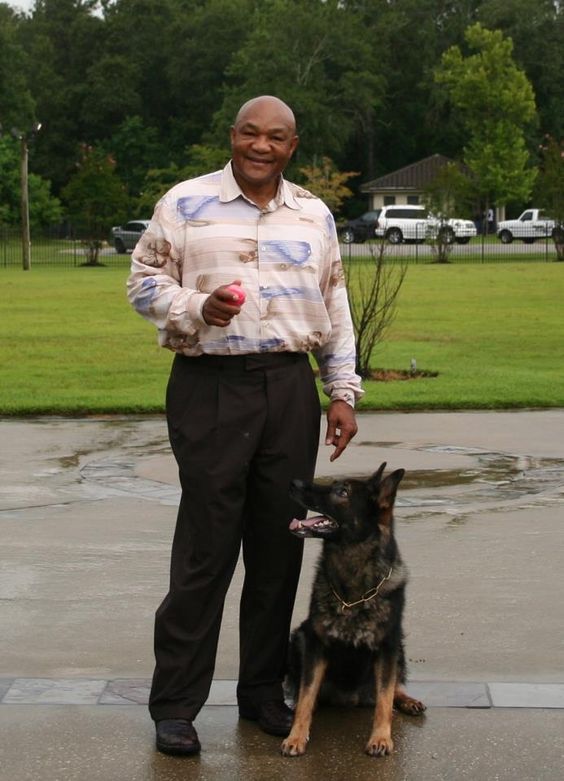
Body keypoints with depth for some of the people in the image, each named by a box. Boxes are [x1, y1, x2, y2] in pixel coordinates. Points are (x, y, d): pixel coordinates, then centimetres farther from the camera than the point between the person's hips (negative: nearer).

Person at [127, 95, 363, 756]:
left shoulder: (314, 215, 14)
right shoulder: (186, 204, 2)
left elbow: (335, 309, 17)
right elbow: (144, 281, 3)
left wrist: (343, 392, 10)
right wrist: (196, 308, -16)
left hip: (291, 388, 4)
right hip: (210, 386, -4)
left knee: (279, 545, 7)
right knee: (205, 547, -5)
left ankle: (263, 690, 21)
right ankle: (174, 703, 5)